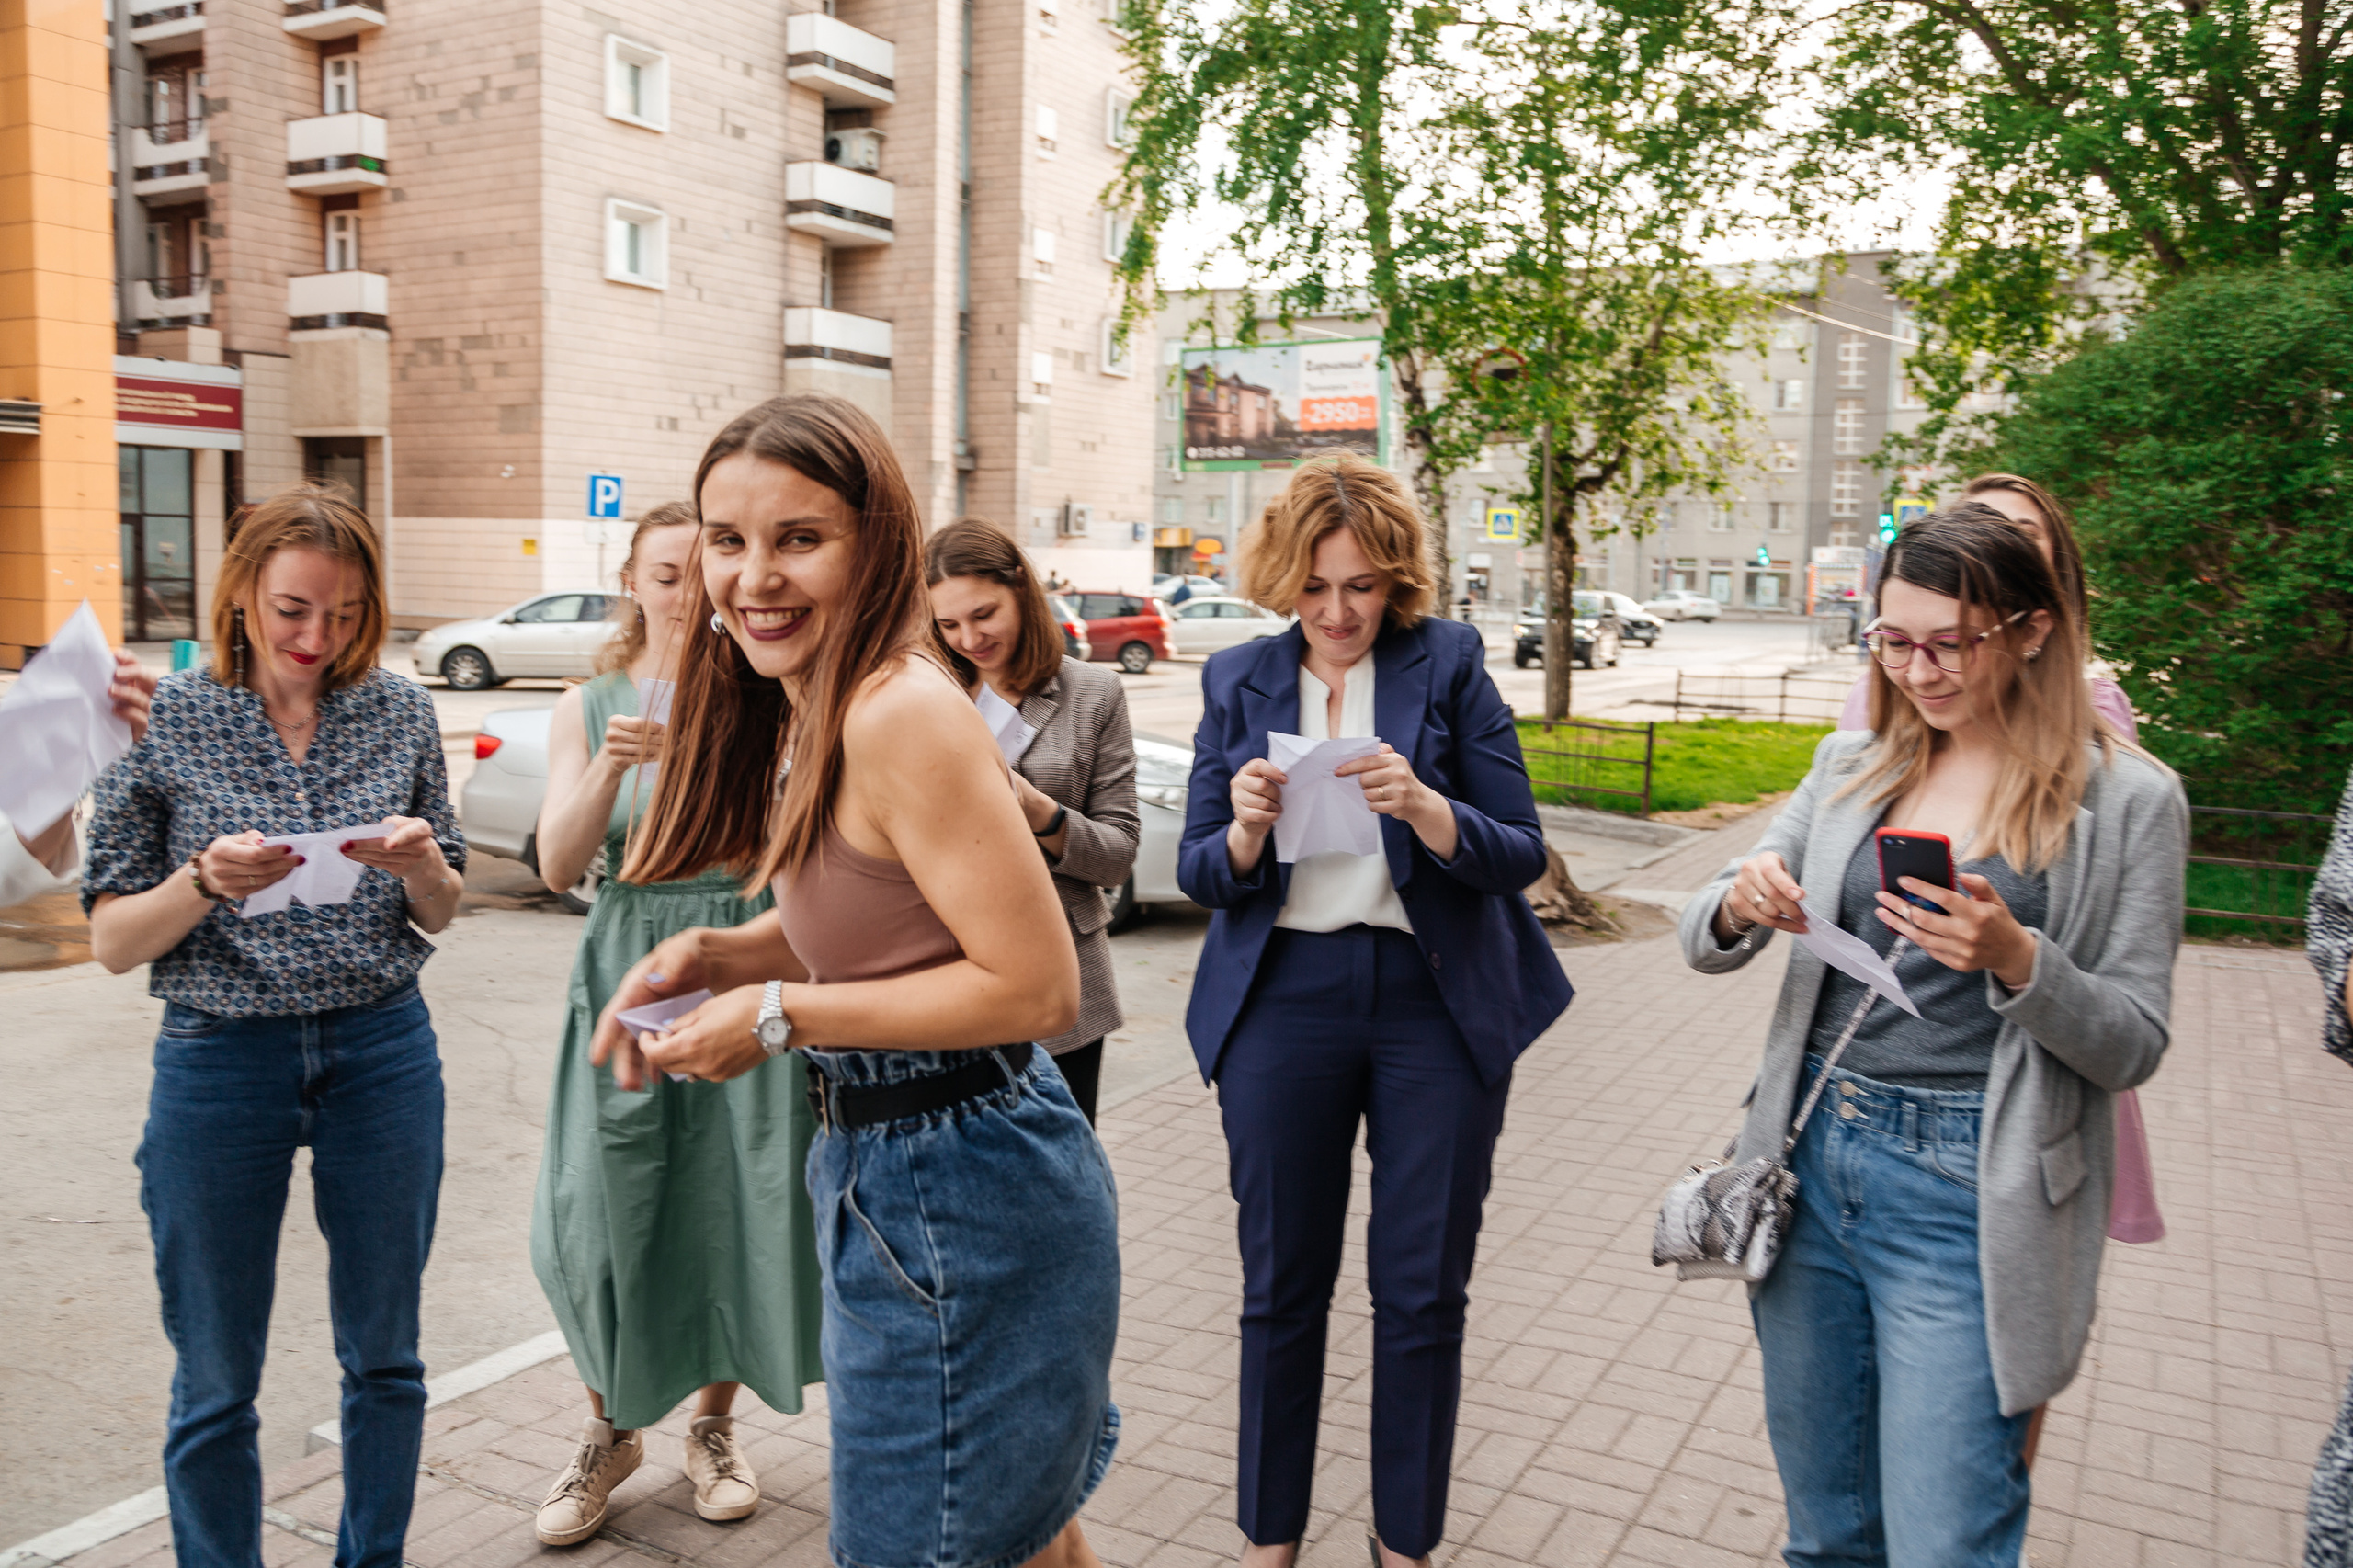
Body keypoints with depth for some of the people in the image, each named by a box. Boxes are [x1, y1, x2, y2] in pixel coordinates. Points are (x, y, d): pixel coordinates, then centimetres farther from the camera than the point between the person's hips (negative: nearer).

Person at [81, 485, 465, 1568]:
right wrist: (207, 882, -22)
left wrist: (420, 867, -14)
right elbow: (113, 942, -3)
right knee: (216, 1385, 11)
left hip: (382, 1053, 2)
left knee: (384, 1356, 15)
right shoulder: (163, 720, -5)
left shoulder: (400, 714, 1)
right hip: (219, 1063, -2)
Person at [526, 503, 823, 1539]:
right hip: (630, 974, 1)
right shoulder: (588, 707, 6)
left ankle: (713, 1425, 26)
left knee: (740, 1206, 3)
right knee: (602, 1208, 0)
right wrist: (609, 766, -20)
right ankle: (612, 1427, 24)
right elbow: (558, 866, -4)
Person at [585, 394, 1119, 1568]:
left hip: (959, 1198, -9)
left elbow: (1036, 986, -24)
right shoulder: (807, 709, 8)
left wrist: (784, 1016, -20)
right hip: (884, 1166, 9)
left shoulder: (901, 712, -23)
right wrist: (714, 954, 1)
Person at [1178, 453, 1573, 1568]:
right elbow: (1200, 875, 4)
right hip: (1284, 999, 1)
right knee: (1280, 1285, 10)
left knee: (1424, 1291, 7)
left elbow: (1520, 852, -5)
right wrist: (1248, 830, -18)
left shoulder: (1448, 664, -1)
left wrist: (1422, 805, -24)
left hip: (1438, 1002, -1)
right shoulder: (1238, 681, 5)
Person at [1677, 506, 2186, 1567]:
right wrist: (1738, 907, -15)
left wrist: (2017, 960, -22)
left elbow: (2132, 1045, -3)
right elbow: (1703, 946, 8)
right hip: (1813, 1163, 4)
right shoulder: (1850, 766, 7)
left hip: (1964, 1201, -4)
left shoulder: (2126, 800, -4)